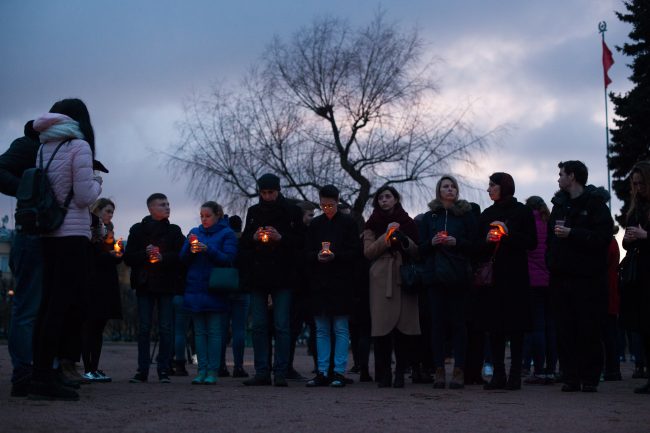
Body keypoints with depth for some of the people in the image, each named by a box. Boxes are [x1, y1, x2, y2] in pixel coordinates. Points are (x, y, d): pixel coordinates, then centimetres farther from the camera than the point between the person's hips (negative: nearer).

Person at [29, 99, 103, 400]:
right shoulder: (78, 146, -6)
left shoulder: (44, 148, 14)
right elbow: (84, 196, -10)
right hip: (73, 233, -7)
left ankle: (40, 374, 8)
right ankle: (44, 378, -11)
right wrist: (96, 183, 10)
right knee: (64, 304, -8)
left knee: (49, 303, 9)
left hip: (47, 234, 7)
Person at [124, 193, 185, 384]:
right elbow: (128, 257, 1)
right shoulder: (138, 230, 7)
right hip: (145, 284, 0)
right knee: (143, 329, 1)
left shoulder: (174, 231, 9)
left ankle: (163, 370, 5)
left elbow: (181, 257, -1)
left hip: (167, 284, 0)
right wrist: (146, 254, -16)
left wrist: (163, 257, -16)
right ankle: (142, 370, 5)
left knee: (165, 329, -1)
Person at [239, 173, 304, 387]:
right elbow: (243, 242, 15)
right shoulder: (253, 211, 13)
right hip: (258, 276, 4)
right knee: (258, 326, 4)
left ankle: (280, 373, 0)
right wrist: (254, 238, -6)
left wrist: (281, 238, -16)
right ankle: (261, 372, 9)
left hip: (282, 276, -3)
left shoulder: (292, 211, 3)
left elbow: (301, 241, -1)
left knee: (282, 326, -4)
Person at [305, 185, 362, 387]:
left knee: (341, 329, -2)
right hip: (319, 282, 4)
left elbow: (356, 252, -2)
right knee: (321, 330, 6)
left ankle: (339, 372, 1)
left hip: (341, 282, -4)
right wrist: (317, 256, -10)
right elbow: (306, 252, 11)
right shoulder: (315, 224, 12)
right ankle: (322, 372, 10)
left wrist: (335, 256, -15)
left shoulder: (348, 223, 2)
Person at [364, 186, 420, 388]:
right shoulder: (372, 224, 14)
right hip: (381, 280, -1)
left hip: (404, 279, 1)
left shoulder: (408, 223, 16)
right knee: (382, 326, -8)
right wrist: (387, 236, -8)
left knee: (404, 326, -8)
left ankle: (400, 373, -3)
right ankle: (383, 374, -4)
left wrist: (404, 240, -8)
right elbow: (368, 252, 3)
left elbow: (417, 252, 12)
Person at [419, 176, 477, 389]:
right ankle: (439, 369, 2)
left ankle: (459, 370, -2)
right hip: (436, 275, 2)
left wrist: (456, 242, -13)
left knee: (458, 321, -4)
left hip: (458, 275, -2)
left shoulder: (466, 214, 8)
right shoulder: (429, 217, 14)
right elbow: (421, 249, 13)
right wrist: (432, 242, -7)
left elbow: (473, 244, 3)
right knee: (437, 321, -1)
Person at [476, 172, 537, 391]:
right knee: (494, 326, 1)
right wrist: (487, 240, -5)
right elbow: (478, 248, 16)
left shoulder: (522, 212, 3)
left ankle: (515, 374, -2)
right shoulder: (487, 214, 16)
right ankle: (498, 374, 4)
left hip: (515, 276, -4)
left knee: (516, 326, -4)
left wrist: (509, 233, -14)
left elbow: (532, 243, -4)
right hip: (492, 276, 4)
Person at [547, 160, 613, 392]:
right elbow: (551, 239, 20)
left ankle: (590, 378, 2)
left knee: (589, 330, -4)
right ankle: (570, 377, 5)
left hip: (588, 277, -5)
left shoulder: (595, 203, -1)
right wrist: (551, 263, 6)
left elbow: (603, 237, -12)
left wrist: (571, 233, -16)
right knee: (565, 330, 2)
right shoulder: (559, 204, 17)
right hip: (561, 276, 5)